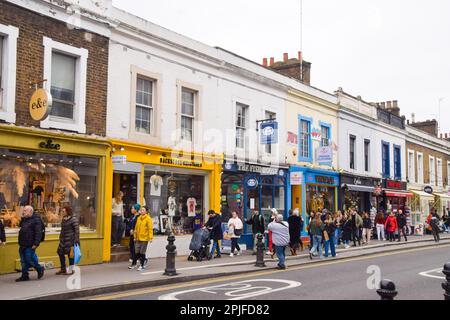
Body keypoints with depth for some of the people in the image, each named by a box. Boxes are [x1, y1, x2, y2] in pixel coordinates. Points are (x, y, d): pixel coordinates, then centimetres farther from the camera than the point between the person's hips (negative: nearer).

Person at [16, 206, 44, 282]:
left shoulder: (36, 220, -13)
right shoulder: (24, 219, 15)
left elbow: (38, 233, -20)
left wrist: (36, 243, -25)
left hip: (30, 245, -9)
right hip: (22, 245, 9)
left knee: (30, 259, -5)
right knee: (23, 261, 11)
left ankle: (40, 269, 17)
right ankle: (24, 276, 18)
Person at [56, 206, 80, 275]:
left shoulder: (73, 219, -12)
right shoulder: (63, 220, 11)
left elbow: (77, 230, -14)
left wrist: (76, 240, -19)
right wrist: (61, 238, 19)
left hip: (70, 239, -8)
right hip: (63, 239, 8)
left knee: (70, 254, -2)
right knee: (60, 253, 10)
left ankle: (70, 270, 10)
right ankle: (63, 269, 23)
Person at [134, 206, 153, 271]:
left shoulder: (148, 218, -8)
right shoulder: (139, 218, 10)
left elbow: (150, 228, -12)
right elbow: (136, 227, 16)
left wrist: (150, 237, -17)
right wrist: (135, 236, 16)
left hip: (144, 238, -6)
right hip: (138, 238, 6)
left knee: (142, 253, -1)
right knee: (137, 252, 5)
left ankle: (142, 266, 11)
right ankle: (144, 259, 29)